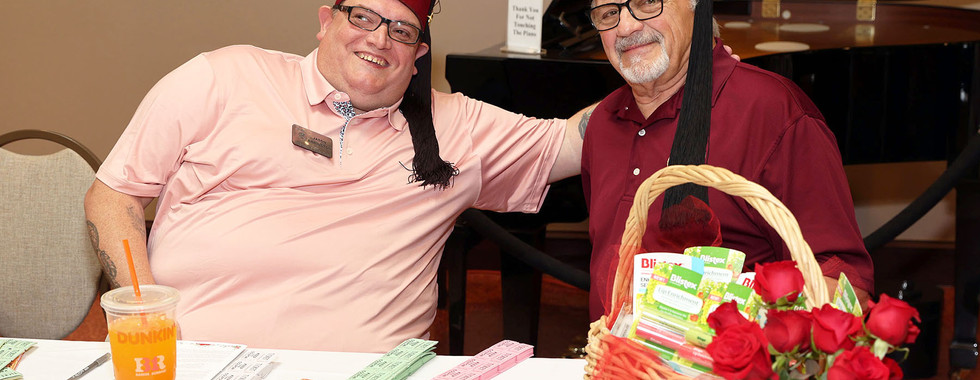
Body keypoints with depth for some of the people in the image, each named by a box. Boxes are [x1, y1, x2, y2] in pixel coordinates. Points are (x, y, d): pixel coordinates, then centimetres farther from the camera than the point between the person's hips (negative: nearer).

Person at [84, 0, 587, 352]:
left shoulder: (455, 127, 17)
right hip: (193, 347, -3)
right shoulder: (221, 79, 10)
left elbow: (571, 144, 19)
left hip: (355, 360, 3)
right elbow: (112, 194, 10)